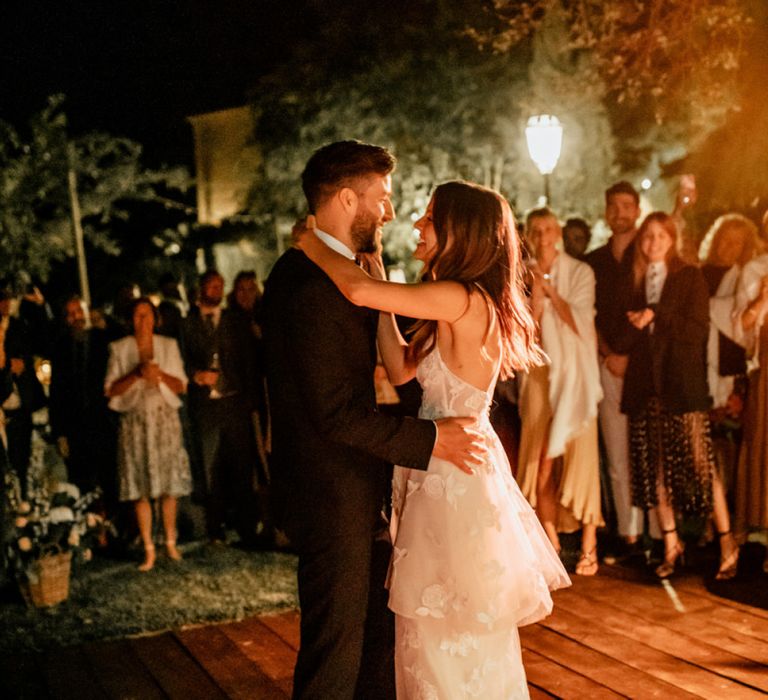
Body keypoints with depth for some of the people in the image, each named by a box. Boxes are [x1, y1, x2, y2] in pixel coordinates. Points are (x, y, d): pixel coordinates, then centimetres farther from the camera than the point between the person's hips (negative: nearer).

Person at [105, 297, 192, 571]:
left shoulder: (168, 345, 8)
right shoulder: (119, 349, 5)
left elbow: (181, 386, 6)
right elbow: (110, 390, -1)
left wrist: (160, 374, -12)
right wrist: (136, 374, -15)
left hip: (165, 418, 1)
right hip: (135, 421, -1)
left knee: (169, 485, 1)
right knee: (140, 489, -2)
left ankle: (170, 543, 13)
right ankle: (148, 550, 3)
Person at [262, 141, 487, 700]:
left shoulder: (311, 271, 11)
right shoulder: (314, 284, -22)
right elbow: (336, 413, -26)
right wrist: (430, 438, -22)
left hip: (354, 496, 10)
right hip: (334, 500, -10)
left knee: (378, 633, 22)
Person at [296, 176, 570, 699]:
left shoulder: (464, 299, -21)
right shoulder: (467, 303, 8)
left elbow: (358, 292, -29)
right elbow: (402, 370, 7)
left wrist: (314, 244, -10)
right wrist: (380, 279, 6)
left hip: (457, 475, -9)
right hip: (457, 467, 9)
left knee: (452, 636, 7)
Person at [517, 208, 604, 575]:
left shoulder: (580, 272, 0)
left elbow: (580, 323, -10)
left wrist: (549, 287, -12)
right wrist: (536, 288, -13)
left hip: (574, 372, -2)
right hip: (539, 373, 3)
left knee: (580, 456, -6)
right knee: (540, 462, 3)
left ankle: (589, 546, 2)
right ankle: (552, 544, 15)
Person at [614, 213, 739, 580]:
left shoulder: (690, 277, 4)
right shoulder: (634, 283, 14)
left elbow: (696, 330, -6)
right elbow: (622, 340, 9)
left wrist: (654, 318, -7)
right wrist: (636, 325, -11)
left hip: (683, 384, -4)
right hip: (646, 387, 4)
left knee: (699, 463, -6)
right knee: (655, 467, 5)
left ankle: (727, 542, 5)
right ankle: (671, 543, 16)